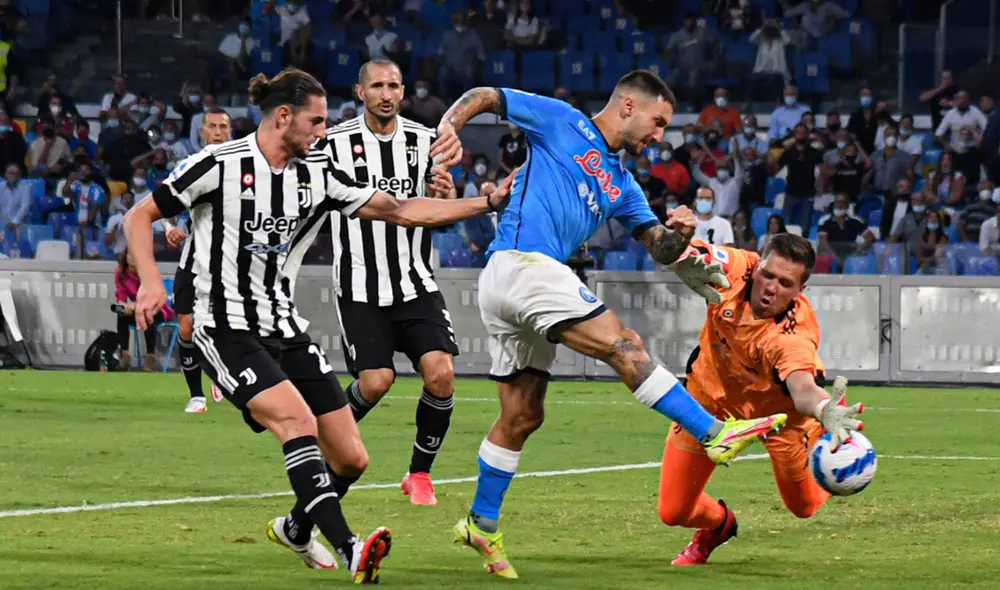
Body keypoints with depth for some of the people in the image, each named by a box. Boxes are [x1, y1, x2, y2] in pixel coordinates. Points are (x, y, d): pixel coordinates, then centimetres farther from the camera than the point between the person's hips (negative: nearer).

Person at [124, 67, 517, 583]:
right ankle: (350, 551, -36)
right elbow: (140, 216, -4)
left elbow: (400, 211, 9)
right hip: (228, 331, -7)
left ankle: (296, 529, 33)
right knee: (298, 421, -30)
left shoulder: (318, 175, 7)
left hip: (286, 330, 7)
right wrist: (151, 282, -20)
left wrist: (488, 203, 2)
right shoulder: (220, 165, -10)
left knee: (351, 460, 2)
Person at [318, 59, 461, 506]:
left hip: (416, 284, 3)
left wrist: (446, 195, -10)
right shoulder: (335, 142, -4)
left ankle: (419, 473, 5)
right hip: (360, 288, -3)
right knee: (376, 381, -13)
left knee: (441, 373, -13)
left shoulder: (424, 140, 6)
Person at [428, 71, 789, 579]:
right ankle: (716, 434, -20)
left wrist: (678, 232, -4)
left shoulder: (620, 184, 24)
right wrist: (450, 126, -16)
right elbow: (483, 96, 5)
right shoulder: (561, 122, 5)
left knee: (522, 415, 10)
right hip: (523, 265, -9)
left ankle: (481, 524, 17)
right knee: (625, 347, -15)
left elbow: (660, 247, 19)